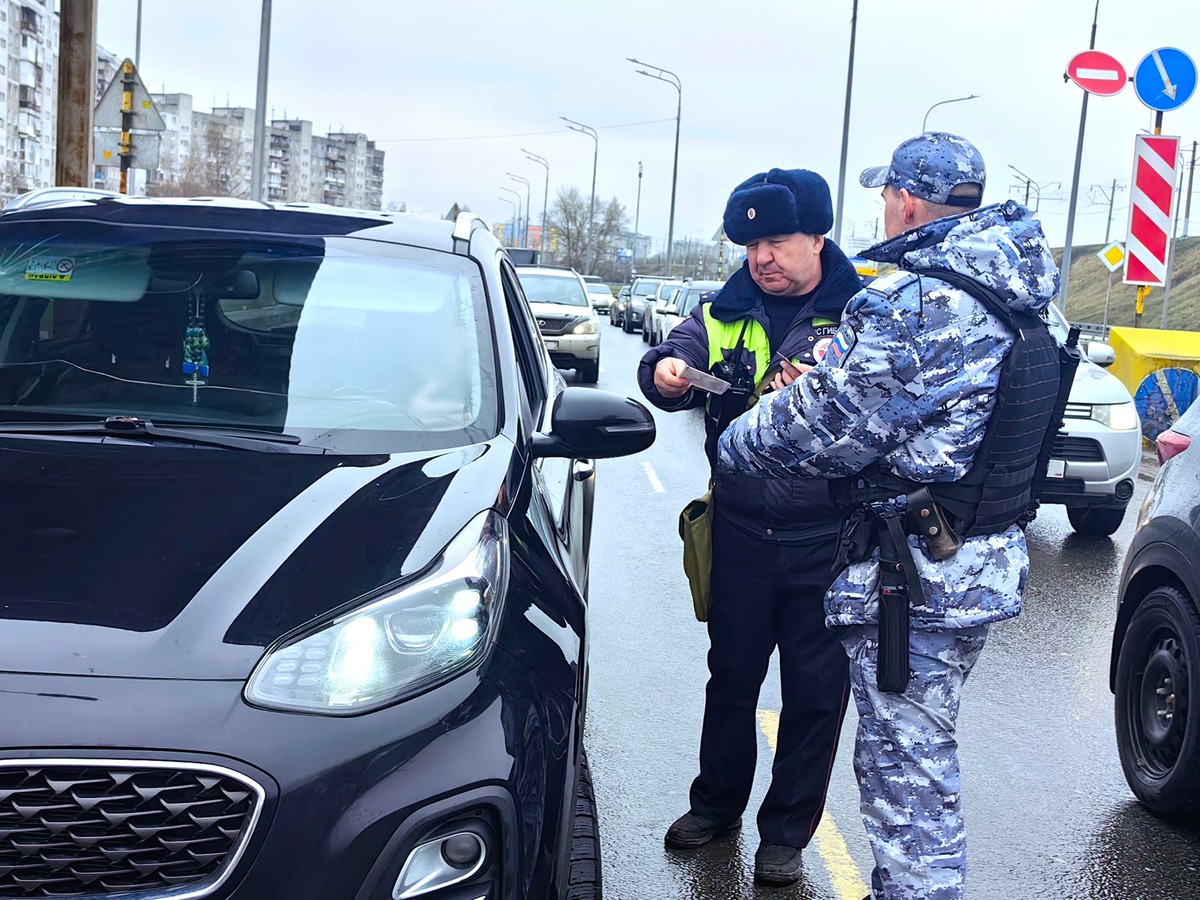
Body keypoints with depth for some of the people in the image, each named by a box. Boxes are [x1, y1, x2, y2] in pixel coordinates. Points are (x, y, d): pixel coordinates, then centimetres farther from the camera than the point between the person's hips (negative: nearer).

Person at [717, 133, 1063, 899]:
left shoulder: (914, 302, -21)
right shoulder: (1010, 296, 10)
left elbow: (827, 423, -19)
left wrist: (736, 445, -1)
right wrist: (821, 380, 10)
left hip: (916, 576, -10)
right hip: (988, 561, 10)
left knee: (906, 764, 2)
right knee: (921, 751, 22)